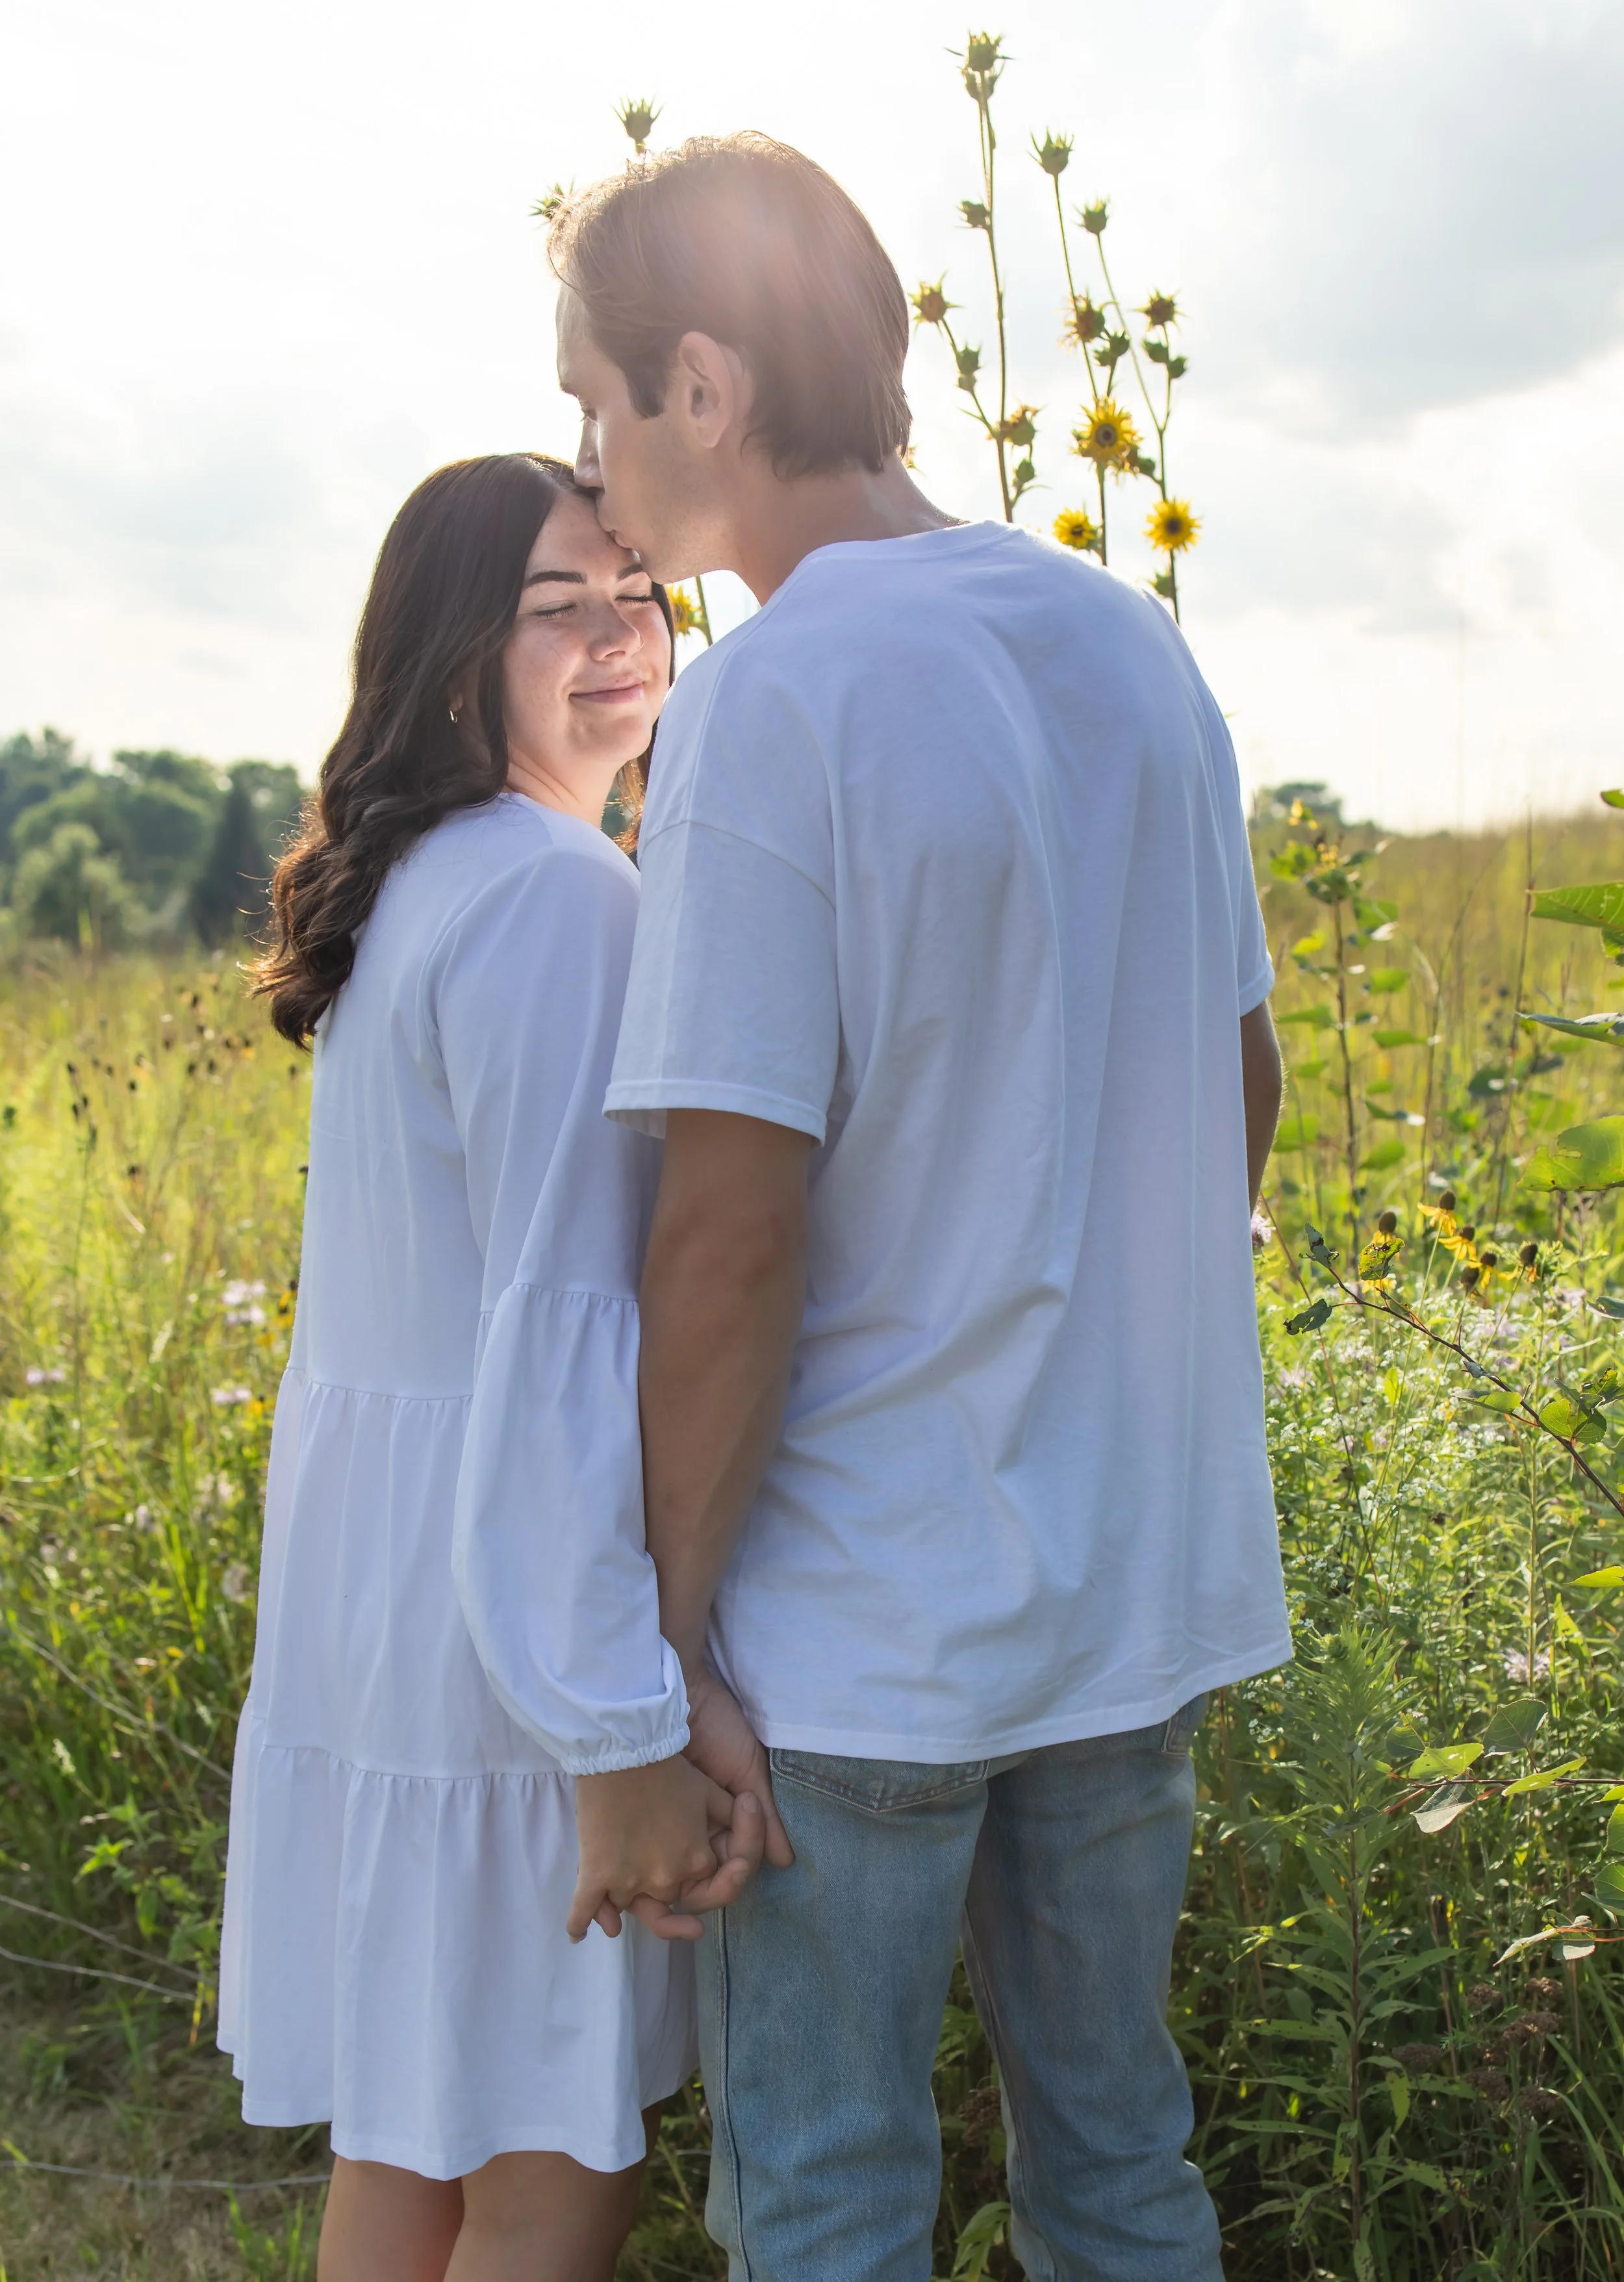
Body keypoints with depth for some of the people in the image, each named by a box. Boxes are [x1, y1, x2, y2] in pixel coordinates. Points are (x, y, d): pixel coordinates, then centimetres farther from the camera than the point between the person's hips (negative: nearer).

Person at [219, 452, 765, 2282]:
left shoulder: (403, 881, 13)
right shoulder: (558, 895, -17)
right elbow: (559, 1324, -24)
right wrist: (624, 1732, -25)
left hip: (361, 1570, 9)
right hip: (504, 1604, -9)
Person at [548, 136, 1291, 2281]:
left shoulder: (769, 698, -17)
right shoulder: (1141, 652, 5)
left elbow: (736, 1220, -21)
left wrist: (674, 1620, -12)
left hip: (868, 1613, -7)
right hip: (1144, 1566, 7)